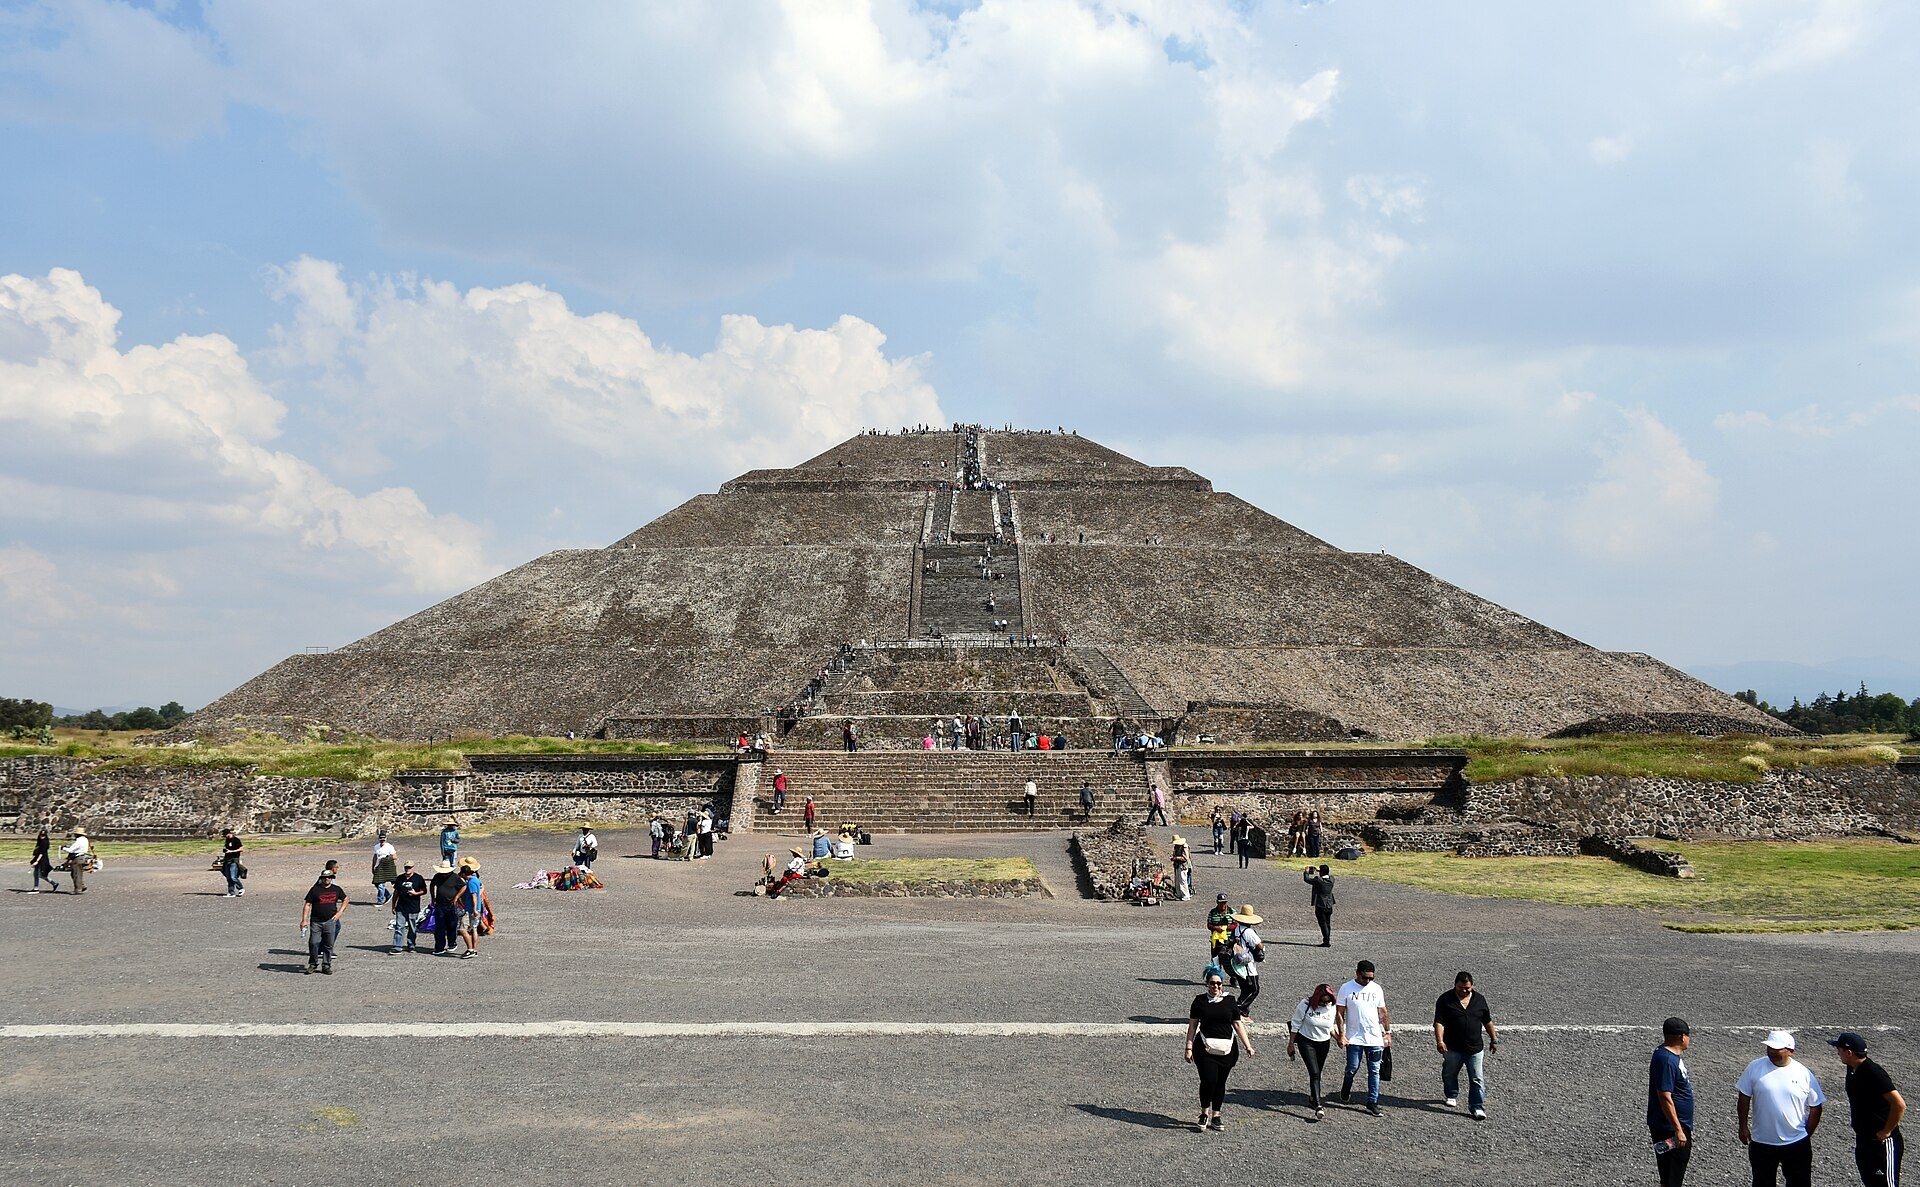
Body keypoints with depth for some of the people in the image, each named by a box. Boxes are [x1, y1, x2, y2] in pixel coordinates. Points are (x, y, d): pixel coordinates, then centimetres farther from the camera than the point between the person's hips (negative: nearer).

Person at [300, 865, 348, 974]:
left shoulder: (336, 889, 7)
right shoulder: (315, 889, -2)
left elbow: (345, 900, 21)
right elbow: (307, 905, -3)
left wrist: (340, 912, 7)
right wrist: (304, 920, -10)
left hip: (330, 921, 2)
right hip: (316, 921, -2)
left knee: (328, 945, 4)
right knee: (313, 943, -7)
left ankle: (326, 966, 14)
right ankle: (313, 964, 12)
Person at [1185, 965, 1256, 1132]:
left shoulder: (1229, 1000, 6)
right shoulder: (1200, 1001, 3)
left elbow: (1238, 1024, 9)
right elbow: (1192, 1025, 5)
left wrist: (1248, 1046, 3)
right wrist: (1189, 1048, 1)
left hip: (1227, 1049, 2)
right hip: (1206, 1048, -2)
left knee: (1220, 1082, 6)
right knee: (1209, 1080, -12)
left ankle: (1216, 1117, 19)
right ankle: (1204, 1114, 9)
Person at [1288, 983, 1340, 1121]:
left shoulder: (1331, 1008, -3)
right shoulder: (1305, 1005, -17)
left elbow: (1330, 1027, 11)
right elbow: (1295, 1025, -8)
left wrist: (1339, 1038, -5)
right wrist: (1291, 1044, -5)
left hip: (1324, 1043, 5)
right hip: (1306, 1041, -4)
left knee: (1317, 1073, 13)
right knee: (1314, 1073, -15)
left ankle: (1312, 1098, 34)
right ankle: (1317, 1106, -21)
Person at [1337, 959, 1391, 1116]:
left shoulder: (1376, 989, 6)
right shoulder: (1346, 989, -4)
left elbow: (1382, 1012, 14)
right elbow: (1340, 1013, -3)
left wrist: (1388, 1032, 11)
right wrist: (1341, 1035, -8)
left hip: (1375, 1038, 3)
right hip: (1354, 1038, -3)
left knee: (1374, 1071, 2)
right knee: (1352, 1068, 1)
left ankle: (1372, 1103, 7)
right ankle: (1345, 1092, 29)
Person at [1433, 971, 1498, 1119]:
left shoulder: (1479, 999, 4)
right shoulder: (1445, 999, -6)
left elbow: (1487, 1021, 16)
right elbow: (1439, 1022, -12)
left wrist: (1494, 1039, 19)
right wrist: (1440, 1041, -24)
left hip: (1475, 1048, 1)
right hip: (1452, 1048, -1)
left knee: (1477, 1080, -4)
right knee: (1449, 1075, 17)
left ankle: (1477, 1108, 1)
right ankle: (1452, 1096, 40)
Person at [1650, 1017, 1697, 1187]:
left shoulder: (1673, 1055, 11)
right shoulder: (1666, 1060, -22)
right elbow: (1665, 1098, -25)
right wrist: (1678, 1130, -24)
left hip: (1679, 1126, 10)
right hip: (1669, 1129, -10)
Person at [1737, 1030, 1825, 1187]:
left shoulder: (1804, 1074, -8)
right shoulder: (1755, 1068, -8)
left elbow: (1815, 1107, 1)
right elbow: (1744, 1099, 1)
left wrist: (1807, 1135, 2)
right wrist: (1743, 1127, 1)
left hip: (1797, 1143, 0)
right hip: (1762, 1143, 0)